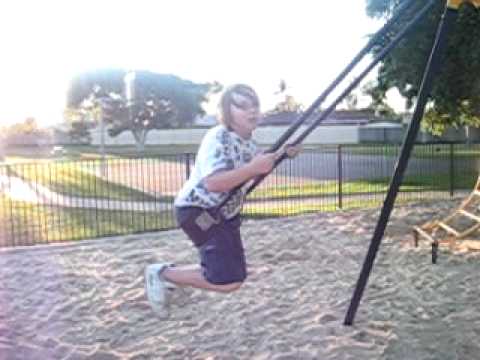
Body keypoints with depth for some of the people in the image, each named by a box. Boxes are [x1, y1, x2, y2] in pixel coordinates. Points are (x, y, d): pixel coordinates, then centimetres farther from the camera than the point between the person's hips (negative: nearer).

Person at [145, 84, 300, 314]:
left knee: (235, 276, 15)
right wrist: (252, 168, -39)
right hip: (198, 212, -9)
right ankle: (161, 273, 1)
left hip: (224, 214, 10)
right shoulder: (218, 139, -23)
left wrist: (282, 154, 3)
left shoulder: (246, 141, 4)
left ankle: (170, 275, 28)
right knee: (227, 281, -16)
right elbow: (213, 183, -36)